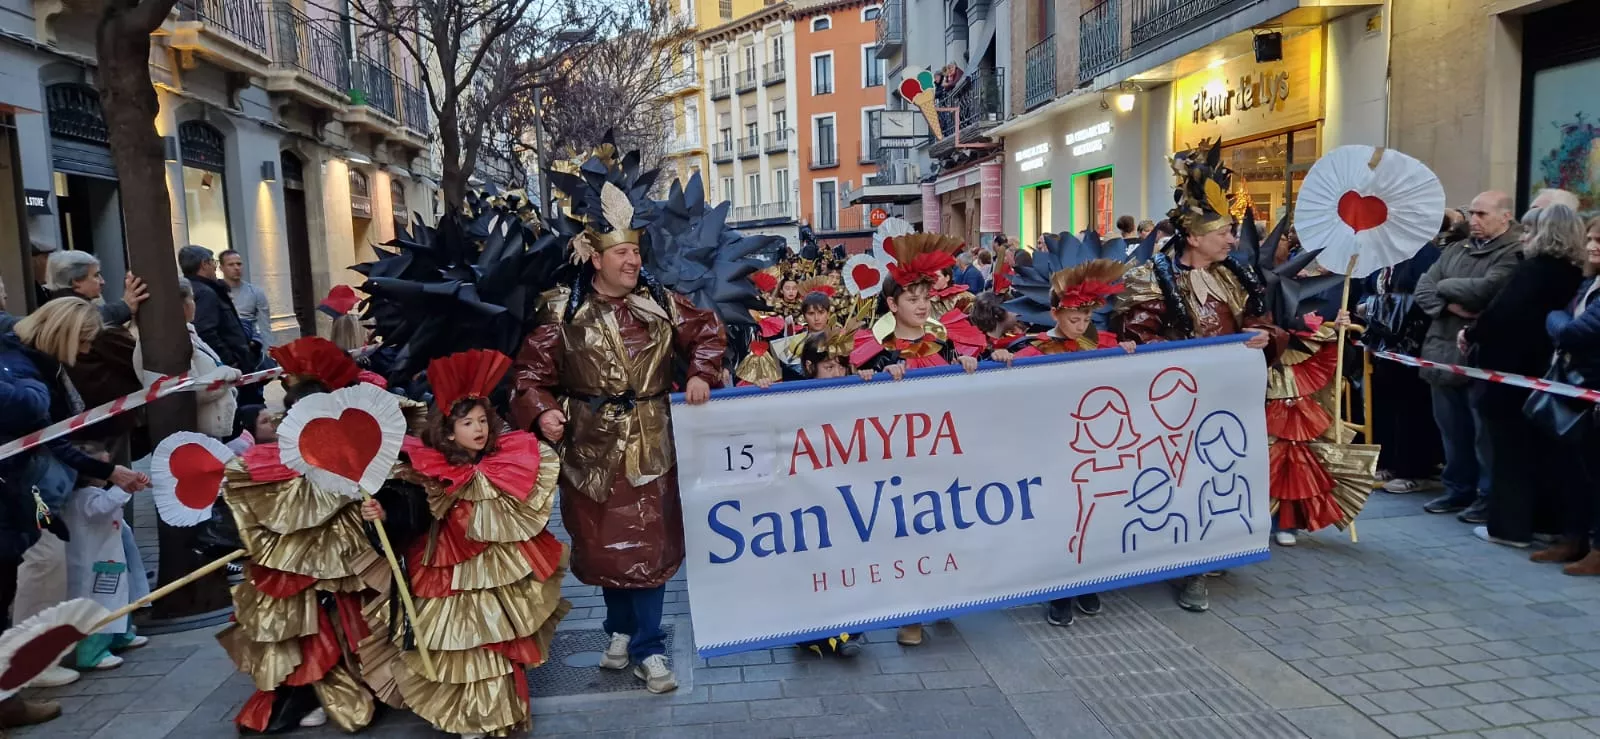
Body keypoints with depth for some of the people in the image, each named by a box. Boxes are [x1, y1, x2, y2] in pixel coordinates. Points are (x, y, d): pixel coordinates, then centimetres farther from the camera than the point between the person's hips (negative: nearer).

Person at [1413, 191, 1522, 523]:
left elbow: (1486, 289, -22)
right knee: (1451, 428, 14)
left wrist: (1445, 286, -5)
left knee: (1485, 430, 2)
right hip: (1444, 352, 7)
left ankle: (1490, 495, 14)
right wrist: (1451, 305, -12)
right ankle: (1458, 489, 25)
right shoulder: (1455, 250, 15)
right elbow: (1423, 289, 8)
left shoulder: (1514, 253, -8)